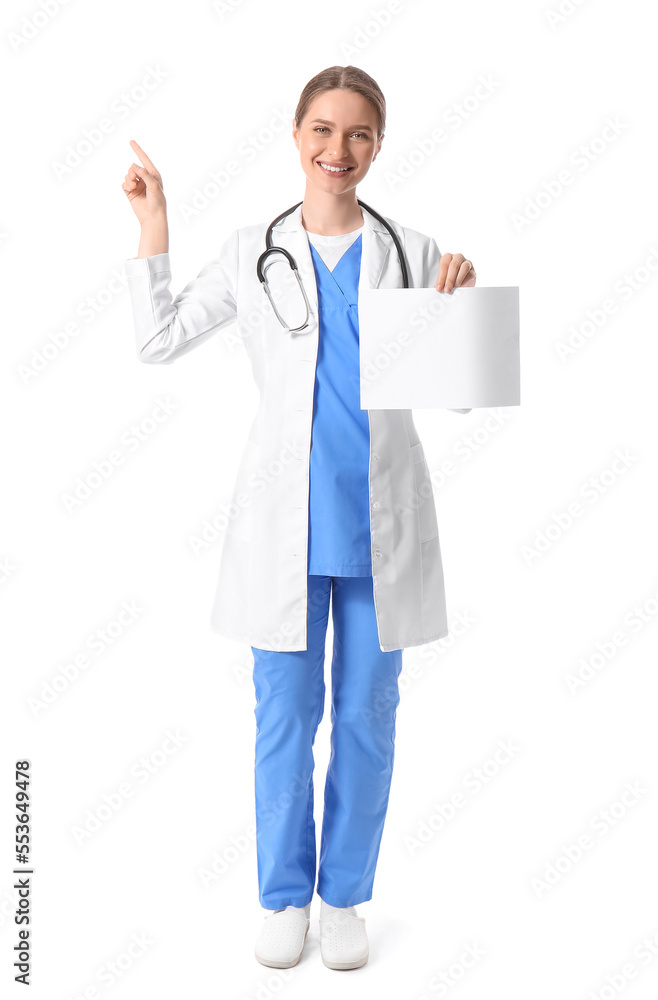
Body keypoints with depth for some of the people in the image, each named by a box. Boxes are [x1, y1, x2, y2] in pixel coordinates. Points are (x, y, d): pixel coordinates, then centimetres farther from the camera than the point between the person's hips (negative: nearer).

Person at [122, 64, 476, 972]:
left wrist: (461, 306, -10)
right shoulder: (254, 252, 6)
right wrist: (154, 224, 4)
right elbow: (159, 341, 7)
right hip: (286, 520, 0)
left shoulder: (412, 252, 5)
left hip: (381, 521, 1)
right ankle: (284, 895, 27)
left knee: (367, 715, 9)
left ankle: (345, 895, 28)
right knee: (285, 714, 7)